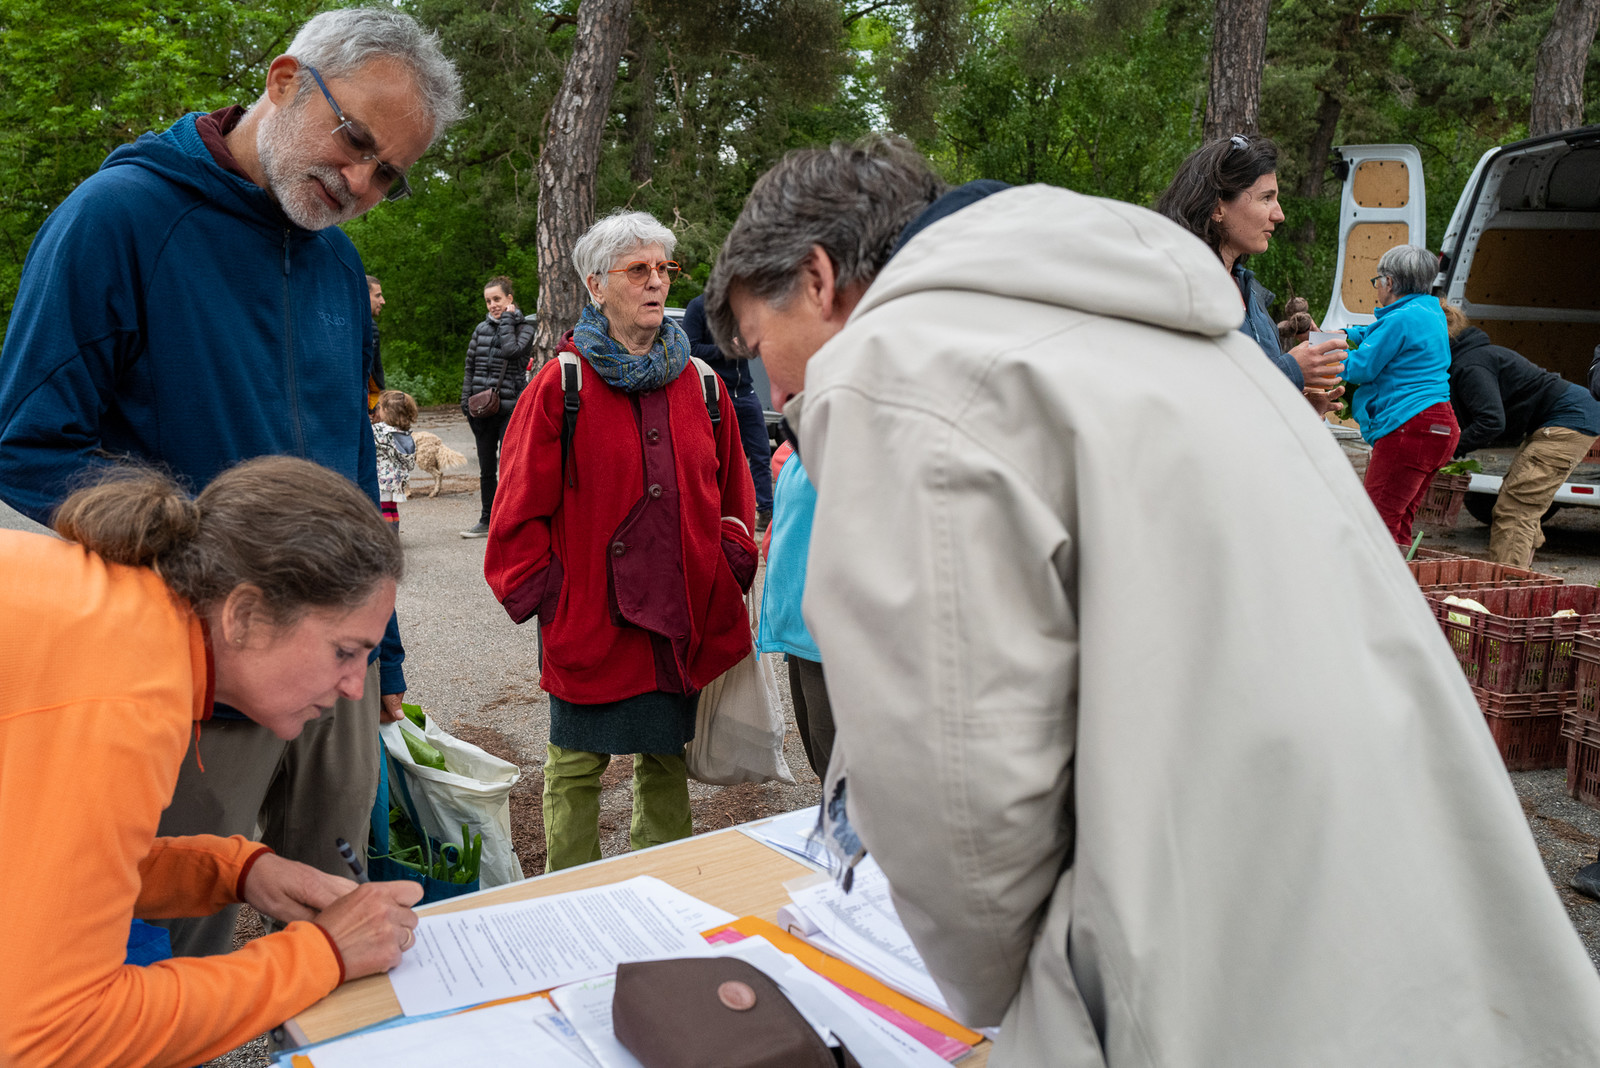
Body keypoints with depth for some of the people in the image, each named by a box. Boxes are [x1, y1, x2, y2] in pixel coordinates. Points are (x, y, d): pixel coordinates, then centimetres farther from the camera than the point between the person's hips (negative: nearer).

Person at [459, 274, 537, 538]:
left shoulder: (525, 326, 0)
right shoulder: (481, 328, 13)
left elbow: (512, 350, -21)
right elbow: (470, 367, 16)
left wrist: (507, 318, -9)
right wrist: (466, 402, 10)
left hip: (510, 407, -5)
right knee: (486, 469, 13)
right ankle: (487, 521, 23)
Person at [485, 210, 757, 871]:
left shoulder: (701, 384, 6)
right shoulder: (561, 385, -6)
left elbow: (733, 491, 15)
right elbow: (520, 507, -6)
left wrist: (730, 570, 7)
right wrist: (545, 593, -9)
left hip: (686, 622, 4)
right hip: (589, 621, -3)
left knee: (667, 759, 17)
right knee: (576, 768, 8)